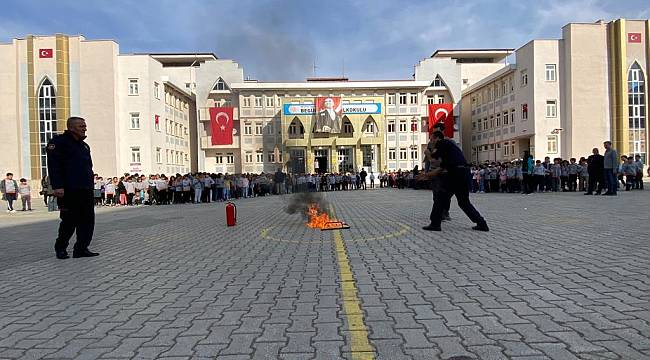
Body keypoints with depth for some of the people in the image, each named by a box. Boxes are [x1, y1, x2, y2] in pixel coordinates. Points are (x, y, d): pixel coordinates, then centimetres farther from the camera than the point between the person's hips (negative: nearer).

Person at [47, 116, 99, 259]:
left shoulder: (84, 145, 21)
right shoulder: (59, 142, -3)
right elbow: (53, 166, -11)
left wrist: (91, 185, 19)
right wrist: (57, 186, -19)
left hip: (86, 190, 7)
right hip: (69, 190, -7)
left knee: (88, 220, 4)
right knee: (70, 221, -1)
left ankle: (82, 248, 11)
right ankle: (60, 248, 17)